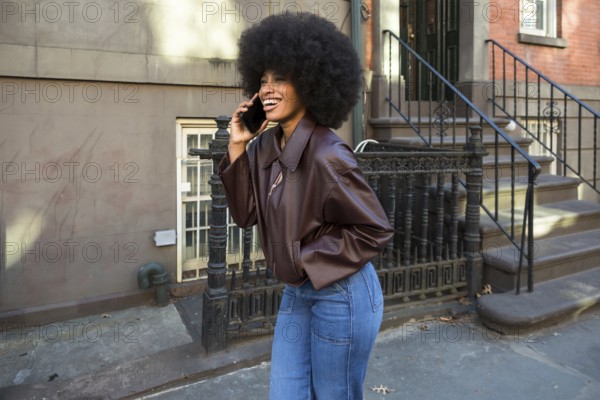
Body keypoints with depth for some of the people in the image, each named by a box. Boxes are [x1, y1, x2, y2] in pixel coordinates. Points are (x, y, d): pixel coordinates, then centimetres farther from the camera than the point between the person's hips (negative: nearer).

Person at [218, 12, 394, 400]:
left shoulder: (327, 155, -24)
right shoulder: (267, 145, -1)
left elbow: (376, 230, -18)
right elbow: (246, 214, 1)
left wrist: (307, 260, -17)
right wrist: (237, 147, -7)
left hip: (341, 297, -7)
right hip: (297, 293, 7)